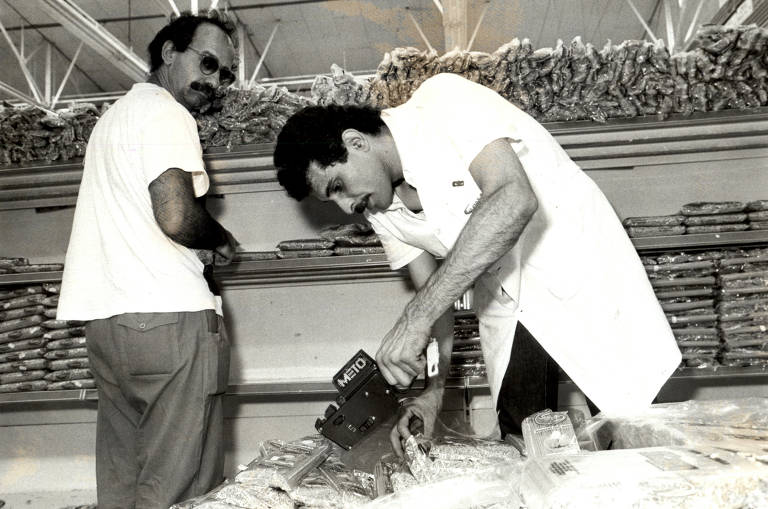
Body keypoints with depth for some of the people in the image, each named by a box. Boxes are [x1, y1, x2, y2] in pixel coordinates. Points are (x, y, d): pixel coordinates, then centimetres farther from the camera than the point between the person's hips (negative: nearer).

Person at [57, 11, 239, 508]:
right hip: (169, 317, -9)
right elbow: (177, 218, -19)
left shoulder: (117, 113, 24)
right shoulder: (167, 114, -6)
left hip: (105, 318, 9)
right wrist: (222, 239, 0)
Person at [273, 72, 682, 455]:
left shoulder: (444, 102, -21)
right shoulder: (381, 210, 1)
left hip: (574, 263, -6)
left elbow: (513, 199, -35)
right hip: (504, 299, 6)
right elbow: (432, 290, 6)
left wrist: (417, 315, -37)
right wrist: (437, 386, -8)